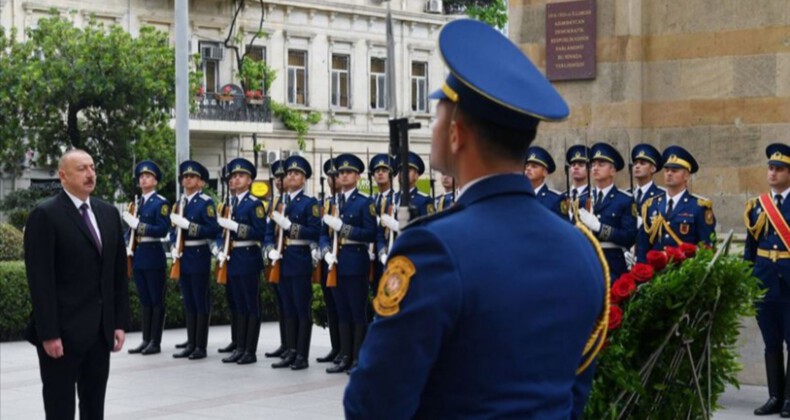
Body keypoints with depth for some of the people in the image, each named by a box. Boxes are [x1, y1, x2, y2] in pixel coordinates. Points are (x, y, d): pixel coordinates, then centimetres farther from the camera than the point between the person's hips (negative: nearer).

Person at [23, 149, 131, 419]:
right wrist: (49, 333, -18)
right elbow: (40, 280, -13)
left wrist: (121, 322, 7)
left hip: (100, 330, 6)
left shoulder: (108, 213, 11)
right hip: (62, 331, -6)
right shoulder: (45, 215, -8)